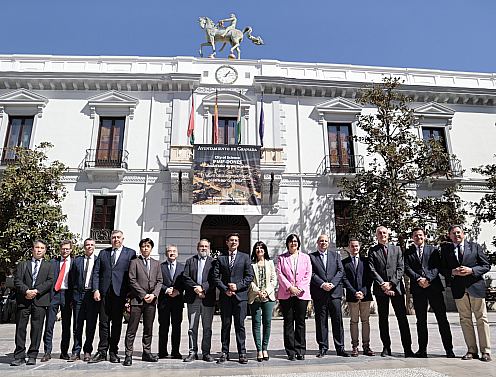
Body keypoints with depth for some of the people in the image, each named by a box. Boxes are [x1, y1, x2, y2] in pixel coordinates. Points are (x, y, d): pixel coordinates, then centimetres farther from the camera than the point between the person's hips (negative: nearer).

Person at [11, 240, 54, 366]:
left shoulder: (49, 266, 15)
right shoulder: (23, 265, 16)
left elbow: (50, 281, 2)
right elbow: (17, 281, 4)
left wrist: (36, 291, -11)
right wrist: (26, 291, -13)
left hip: (40, 300, -1)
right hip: (23, 300, 1)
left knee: (36, 328, 0)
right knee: (20, 328, 1)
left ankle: (32, 356, 8)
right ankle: (19, 356, 9)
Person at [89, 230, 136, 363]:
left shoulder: (130, 253, 5)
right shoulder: (103, 253, 14)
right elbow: (96, 272, 10)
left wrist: (129, 292, -7)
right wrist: (96, 290, -2)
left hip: (120, 292, -2)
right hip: (104, 292, 2)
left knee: (117, 323, 5)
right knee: (103, 322, 5)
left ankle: (113, 352, 14)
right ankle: (102, 352, 14)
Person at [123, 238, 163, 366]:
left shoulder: (156, 263, 14)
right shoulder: (134, 262, 3)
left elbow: (159, 281, 10)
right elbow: (132, 280, -5)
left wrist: (153, 294, -6)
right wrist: (143, 295, -11)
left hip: (151, 300, 4)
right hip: (137, 299, -4)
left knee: (148, 328, 10)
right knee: (132, 329, -2)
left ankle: (147, 352, 18)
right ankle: (128, 355, 4)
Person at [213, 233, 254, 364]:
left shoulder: (245, 257, 7)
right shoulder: (220, 258, 9)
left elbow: (250, 276, 2)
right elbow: (216, 277, 4)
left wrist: (238, 286, -9)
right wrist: (225, 289, -8)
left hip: (240, 295, -1)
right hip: (225, 296, 1)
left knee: (240, 325, 2)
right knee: (225, 325, 7)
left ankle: (242, 353, 9)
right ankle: (225, 352, 15)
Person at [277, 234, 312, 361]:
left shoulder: (305, 257, 12)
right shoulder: (282, 258, 8)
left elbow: (308, 275, 5)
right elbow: (280, 274, 0)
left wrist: (300, 288, -7)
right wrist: (290, 287, -11)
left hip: (302, 294, 1)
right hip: (286, 294, 0)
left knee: (300, 322, 4)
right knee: (288, 323, 2)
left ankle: (300, 351, 12)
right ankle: (290, 352, 9)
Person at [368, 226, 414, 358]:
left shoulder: (396, 249, 11)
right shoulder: (372, 251, 7)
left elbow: (400, 268, 4)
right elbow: (372, 270, -1)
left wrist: (391, 283, -8)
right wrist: (382, 284, -12)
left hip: (396, 287, 1)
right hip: (380, 289, 0)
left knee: (402, 317, -2)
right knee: (383, 318, 5)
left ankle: (407, 348, 2)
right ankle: (386, 347, 12)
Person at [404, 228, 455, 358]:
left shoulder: (433, 250, 11)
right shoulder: (408, 252, 12)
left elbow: (437, 266, 1)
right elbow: (407, 268, 1)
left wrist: (428, 279, -13)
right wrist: (418, 279, -14)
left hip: (434, 286, 0)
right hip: (417, 289, 1)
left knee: (442, 318, 1)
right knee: (421, 320, 5)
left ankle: (449, 349, 9)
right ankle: (422, 349, 10)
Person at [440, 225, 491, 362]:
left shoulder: (475, 246, 3)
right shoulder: (445, 249, 7)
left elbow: (486, 266, 1)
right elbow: (443, 269, 7)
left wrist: (471, 270, -14)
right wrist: (452, 272, -13)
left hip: (475, 286, -1)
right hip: (458, 289, 2)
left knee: (481, 319, 2)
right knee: (465, 320, 6)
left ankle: (485, 351, 10)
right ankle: (471, 350, 13)